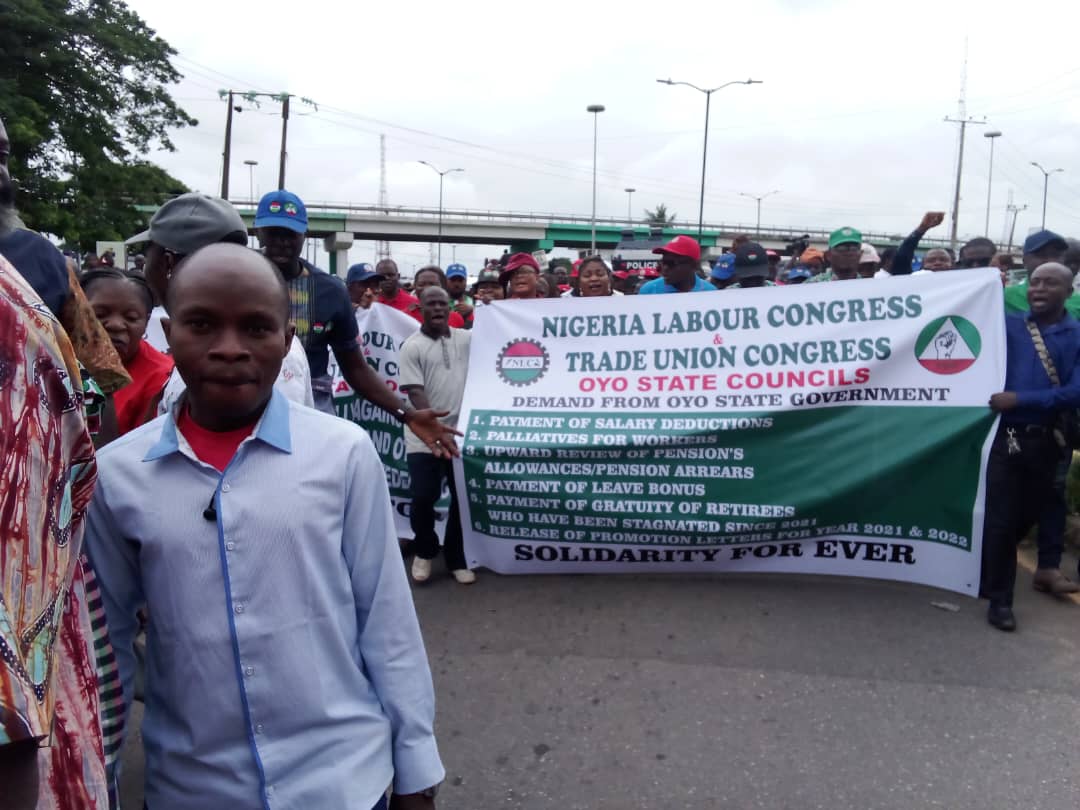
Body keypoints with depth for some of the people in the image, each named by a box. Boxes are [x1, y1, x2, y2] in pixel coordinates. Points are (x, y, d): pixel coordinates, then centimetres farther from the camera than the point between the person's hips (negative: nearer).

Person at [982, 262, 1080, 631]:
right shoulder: (1007, 325, 6)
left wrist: (1019, 399, -16)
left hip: (1046, 441, 2)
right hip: (1006, 436, -2)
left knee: (1028, 515, 15)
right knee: (1001, 518, -2)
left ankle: (988, 575, 39)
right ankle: (999, 599, 11)